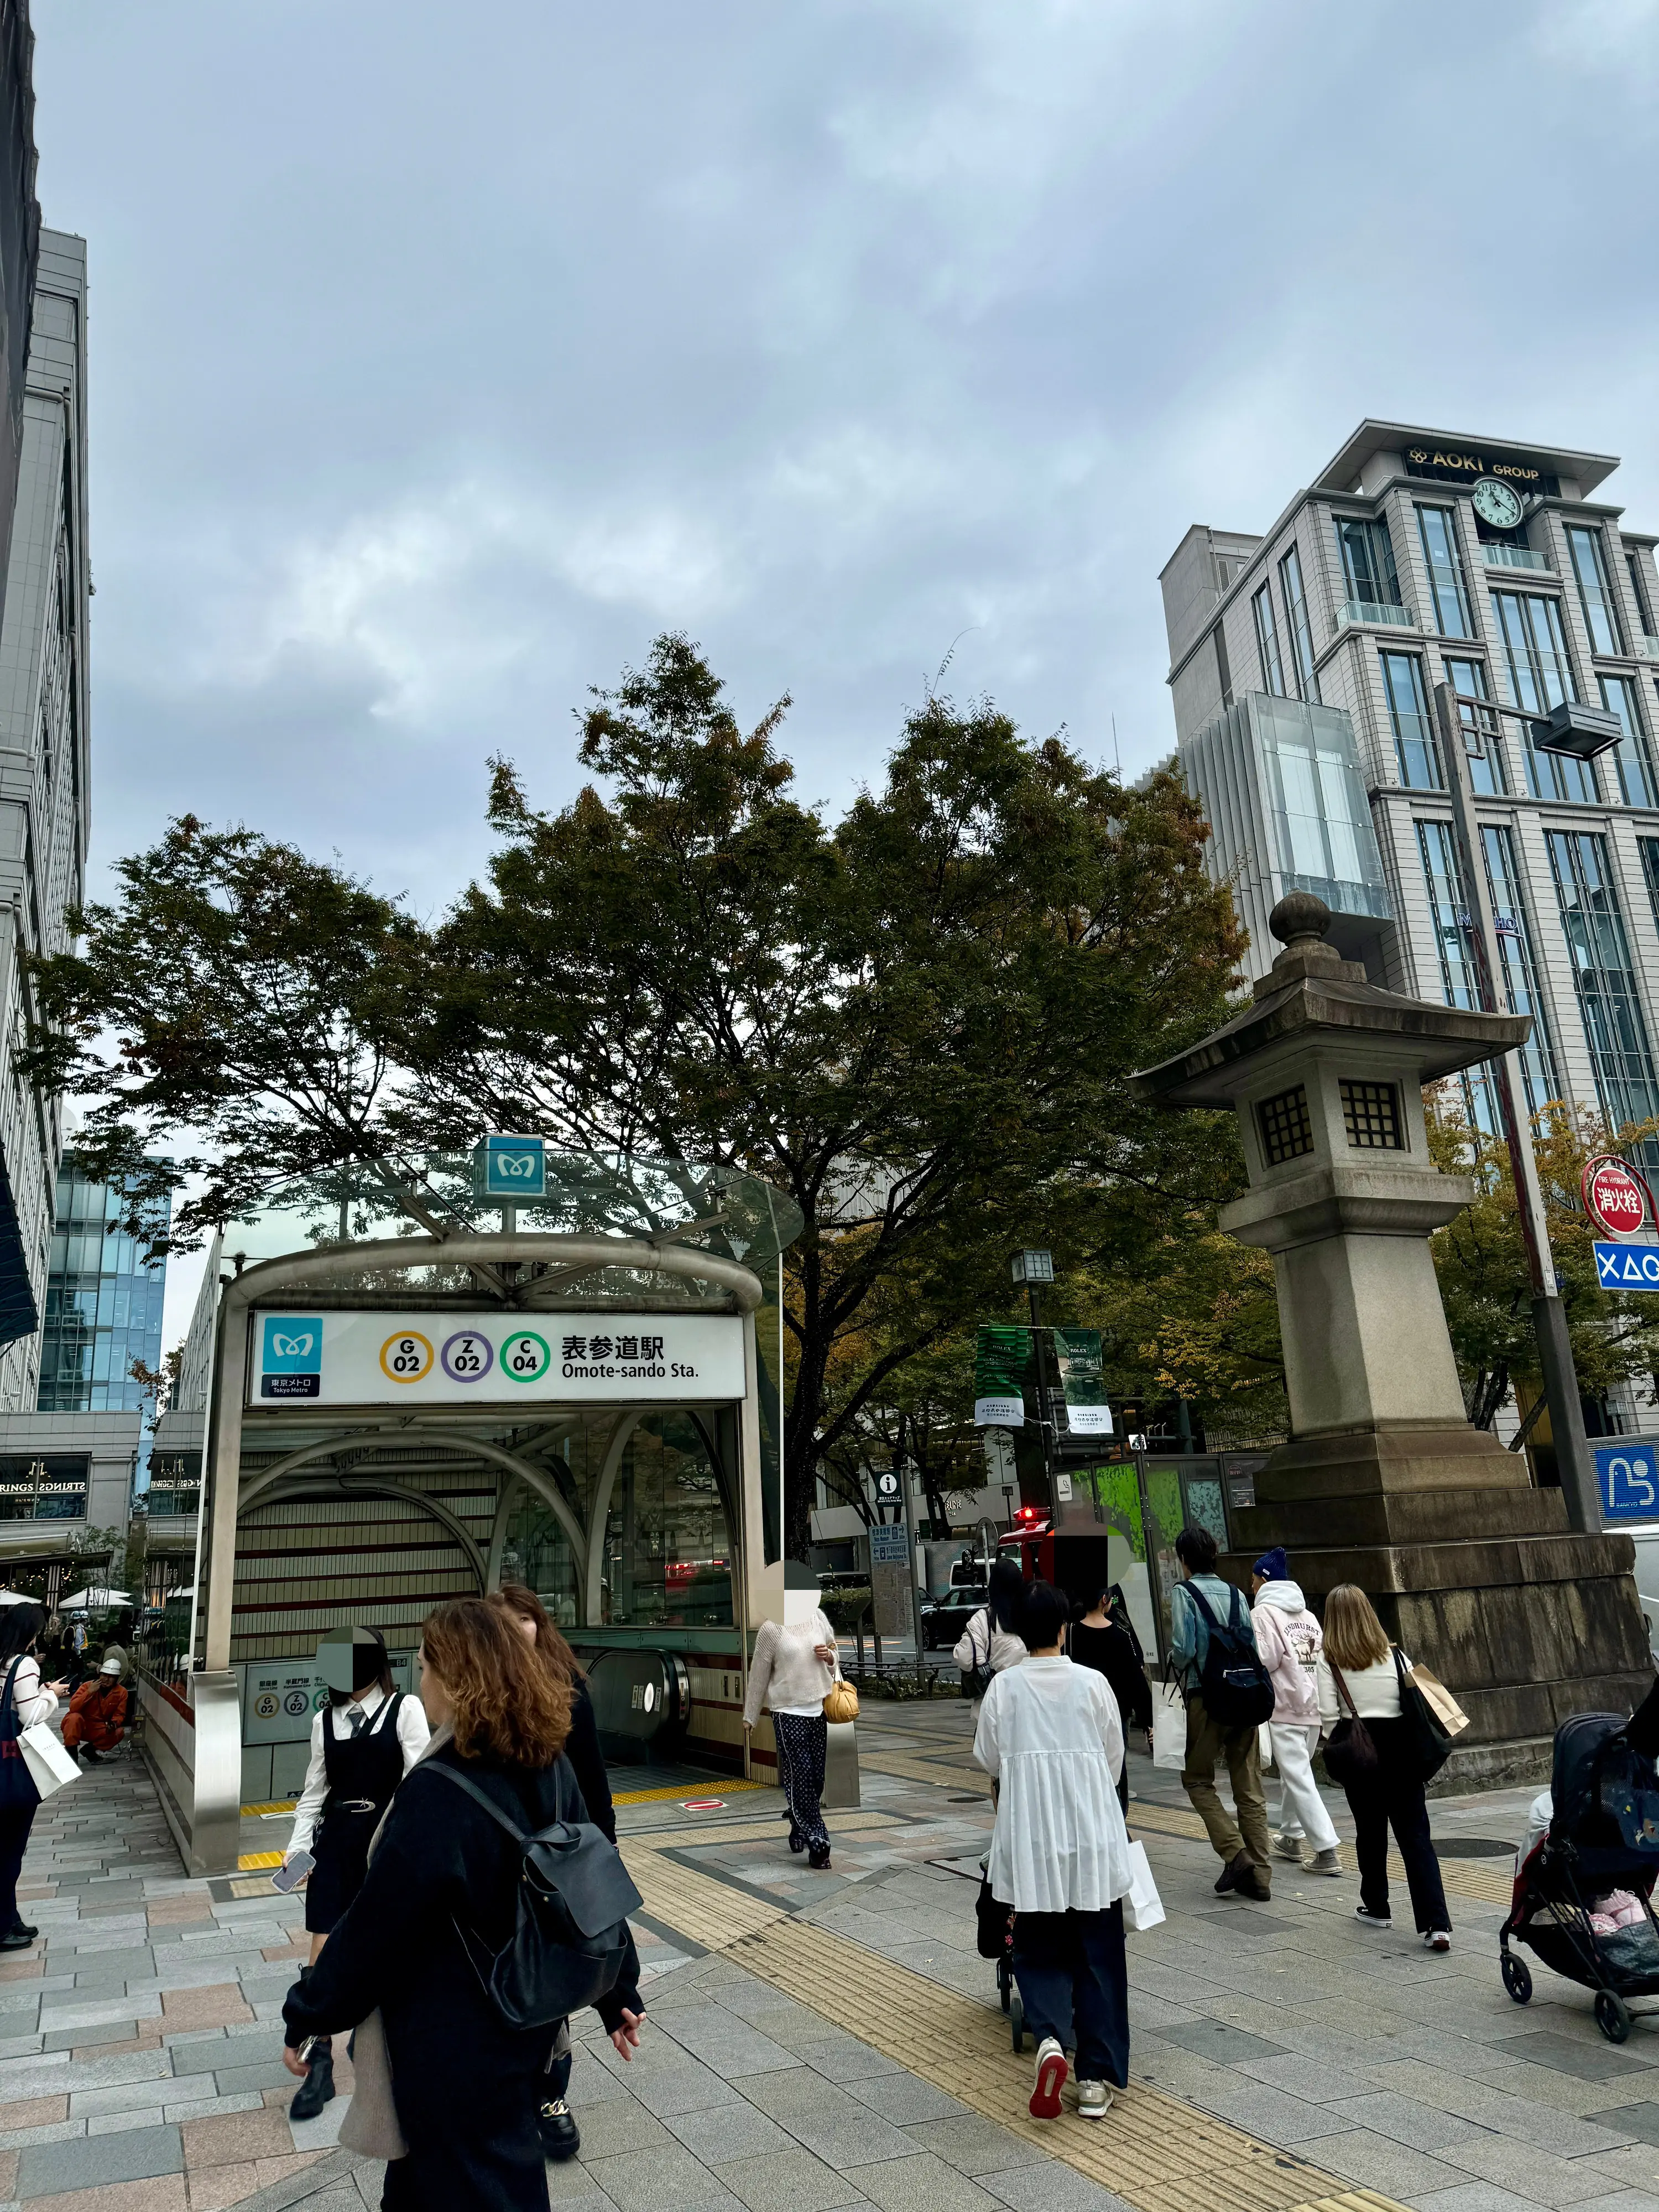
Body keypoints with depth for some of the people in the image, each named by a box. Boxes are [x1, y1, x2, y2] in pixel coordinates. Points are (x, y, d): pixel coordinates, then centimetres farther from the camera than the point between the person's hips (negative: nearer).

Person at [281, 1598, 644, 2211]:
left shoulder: (437, 1793, -28)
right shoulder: (549, 1767, -7)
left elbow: (373, 1925, -20)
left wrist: (305, 2018, -6)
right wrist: (619, 1993, 12)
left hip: (454, 2050, -7)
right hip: (521, 2028, 7)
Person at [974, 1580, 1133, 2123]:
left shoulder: (1004, 1687, -5)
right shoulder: (1093, 1683, -5)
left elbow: (988, 1759, 5)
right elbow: (1115, 1758, 5)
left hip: (1030, 1838, 0)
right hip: (1093, 1833, 0)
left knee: (1039, 1951, 12)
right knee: (1098, 1955, 12)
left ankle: (1050, 2038, -13)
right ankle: (1097, 2078, 14)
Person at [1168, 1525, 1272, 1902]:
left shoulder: (1183, 1592, -6)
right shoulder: (1235, 1593, 10)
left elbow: (1183, 1648, -13)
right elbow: (1252, 1644, 7)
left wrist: (1179, 1670, 7)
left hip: (1206, 1697, -5)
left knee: (1197, 1779, 9)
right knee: (1249, 1788, 9)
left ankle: (1235, 1853, -7)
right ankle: (1260, 1876, 9)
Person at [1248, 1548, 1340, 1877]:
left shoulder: (1263, 1612, -9)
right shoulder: (1307, 1614, 13)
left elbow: (1264, 1659, -16)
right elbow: (1323, 1656, 11)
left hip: (1283, 1708, -8)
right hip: (1313, 1705, 8)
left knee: (1298, 1779, -5)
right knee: (1294, 1773, 21)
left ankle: (1327, 1851, -10)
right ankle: (1291, 1837, 32)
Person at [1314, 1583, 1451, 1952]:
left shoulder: (1329, 1660, -6)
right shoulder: (1395, 1655, 1)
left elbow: (1329, 1716, -8)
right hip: (1401, 1751, 2)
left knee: (1370, 1832, 15)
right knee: (1416, 1837, 3)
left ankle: (1376, 1908, 28)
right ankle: (1436, 1924, -5)